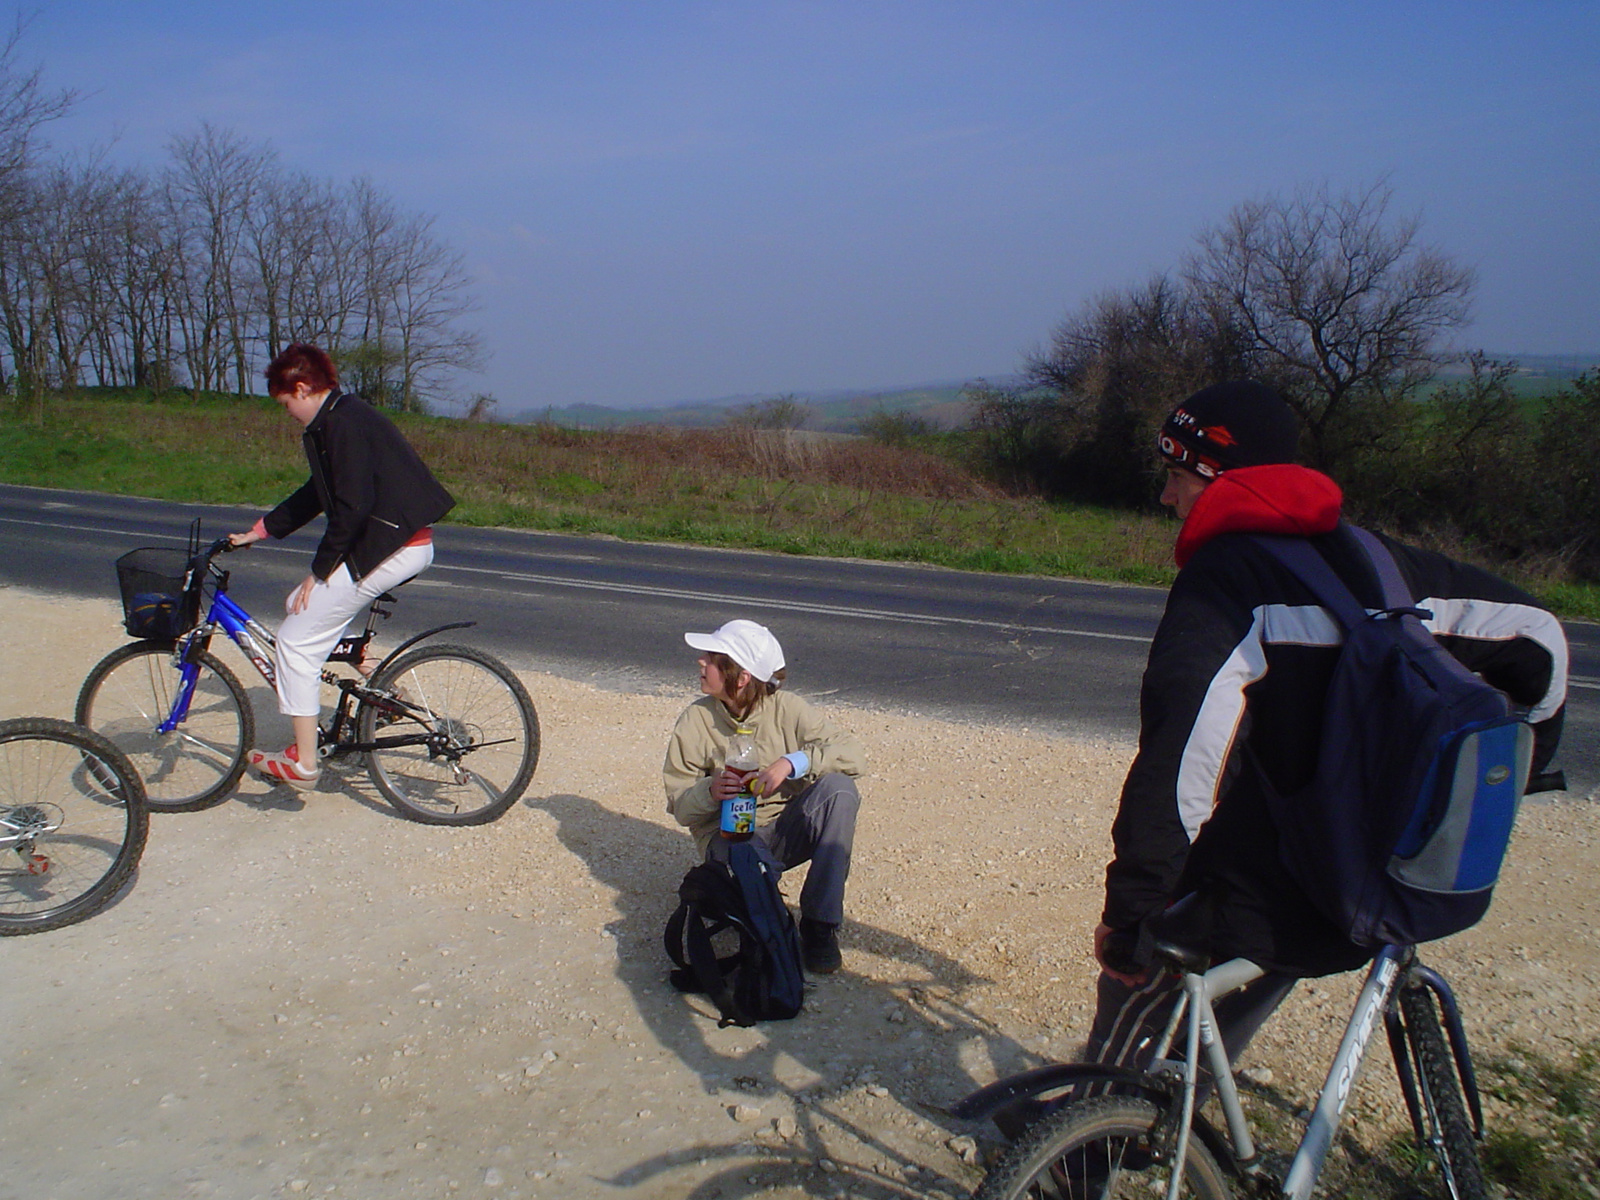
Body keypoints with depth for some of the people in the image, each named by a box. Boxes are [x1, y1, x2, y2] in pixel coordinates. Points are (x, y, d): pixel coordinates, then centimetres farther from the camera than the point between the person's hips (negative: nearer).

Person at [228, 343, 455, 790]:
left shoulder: (343, 422, -14)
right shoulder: (344, 416, 18)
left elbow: (352, 507, -20)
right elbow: (317, 494, 26)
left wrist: (319, 570, -11)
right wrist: (258, 531, 27)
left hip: (388, 548, -10)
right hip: (406, 543, 10)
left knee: (296, 639, -3)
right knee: (302, 604, 21)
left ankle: (303, 763, 3)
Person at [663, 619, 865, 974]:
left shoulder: (785, 708, -8)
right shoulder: (694, 722, -6)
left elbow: (853, 754, -14)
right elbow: (680, 807, -4)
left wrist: (793, 763, -29)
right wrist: (709, 792, -27)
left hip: (787, 830, 2)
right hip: (730, 835, -2)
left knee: (839, 787, -26)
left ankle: (820, 923, -17)